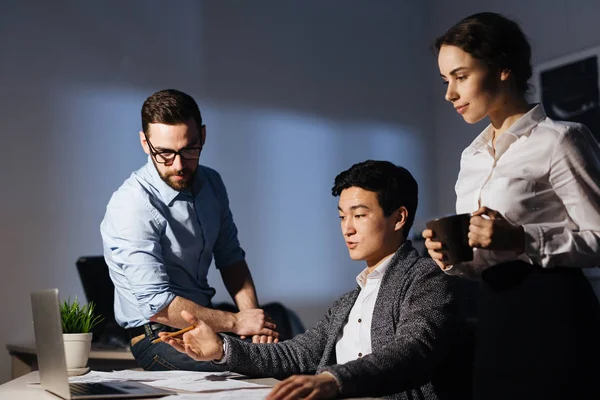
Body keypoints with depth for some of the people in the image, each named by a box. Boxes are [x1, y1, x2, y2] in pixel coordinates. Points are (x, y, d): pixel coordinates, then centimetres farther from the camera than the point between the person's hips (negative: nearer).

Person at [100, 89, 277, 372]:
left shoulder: (210, 183, 4)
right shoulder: (132, 206, -21)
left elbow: (230, 257, 11)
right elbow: (157, 305, -24)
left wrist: (252, 315, -5)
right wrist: (236, 323, -18)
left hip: (204, 320, 7)